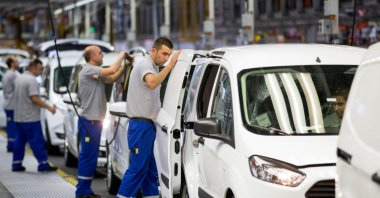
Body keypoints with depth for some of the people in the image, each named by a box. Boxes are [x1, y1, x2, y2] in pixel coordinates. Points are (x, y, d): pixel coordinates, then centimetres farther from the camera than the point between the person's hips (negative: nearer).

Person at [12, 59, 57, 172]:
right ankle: (43, 164, -6)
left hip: (19, 117, 9)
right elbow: (35, 99, -22)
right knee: (37, 141, -6)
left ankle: (16, 164, 12)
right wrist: (49, 107, -18)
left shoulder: (19, 78, 14)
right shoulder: (31, 80, -16)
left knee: (20, 140, 11)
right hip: (30, 117, -9)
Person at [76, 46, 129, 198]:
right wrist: (121, 56, -7)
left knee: (90, 156, 13)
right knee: (88, 156, -9)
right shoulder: (88, 70, -14)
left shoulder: (96, 72, 16)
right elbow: (111, 71, -23)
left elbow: (112, 78, 18)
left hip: (94, 121, 10)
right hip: (89, 121, -10)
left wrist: (125, 65, 8)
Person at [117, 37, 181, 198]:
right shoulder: (144, 63, -11)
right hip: (141, 125, -10)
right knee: (137, 168, -10)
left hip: (148, 125, 10)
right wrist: (170, 65, -34)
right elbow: (152, 83, -32)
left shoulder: (152, 66, 20)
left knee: (151, 169, 10)